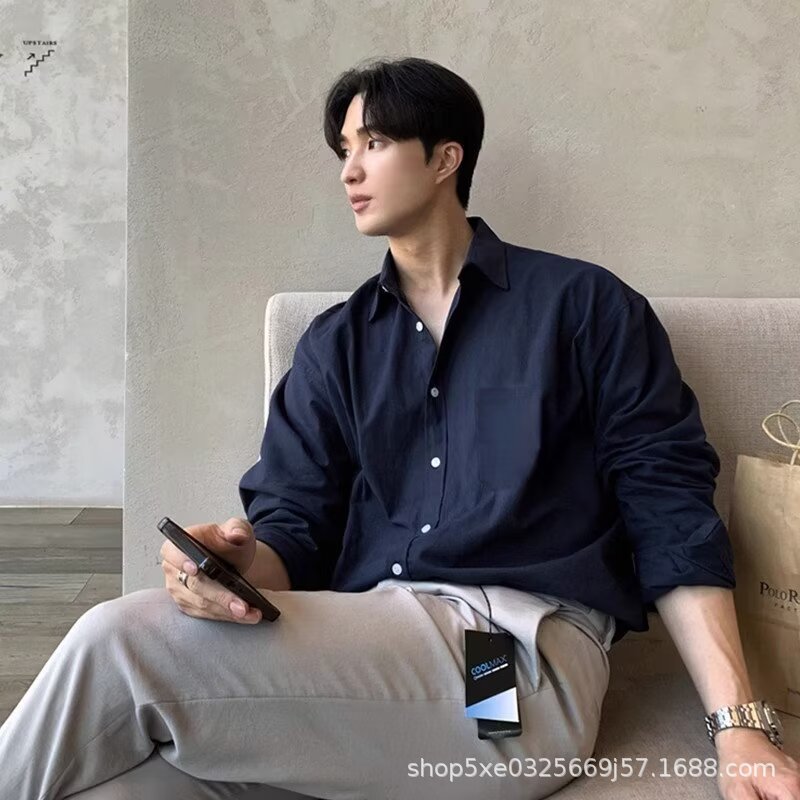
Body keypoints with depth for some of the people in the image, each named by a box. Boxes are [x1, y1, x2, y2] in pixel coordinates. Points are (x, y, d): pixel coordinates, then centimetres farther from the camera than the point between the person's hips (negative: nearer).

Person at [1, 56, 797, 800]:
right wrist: (236, 561, -16)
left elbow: (671, 514, 3)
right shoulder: (334, 341, 17)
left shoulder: (583, 304, 7)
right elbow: (297, 528, 9)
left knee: (119, 641, -21)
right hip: (367, 652, 3)